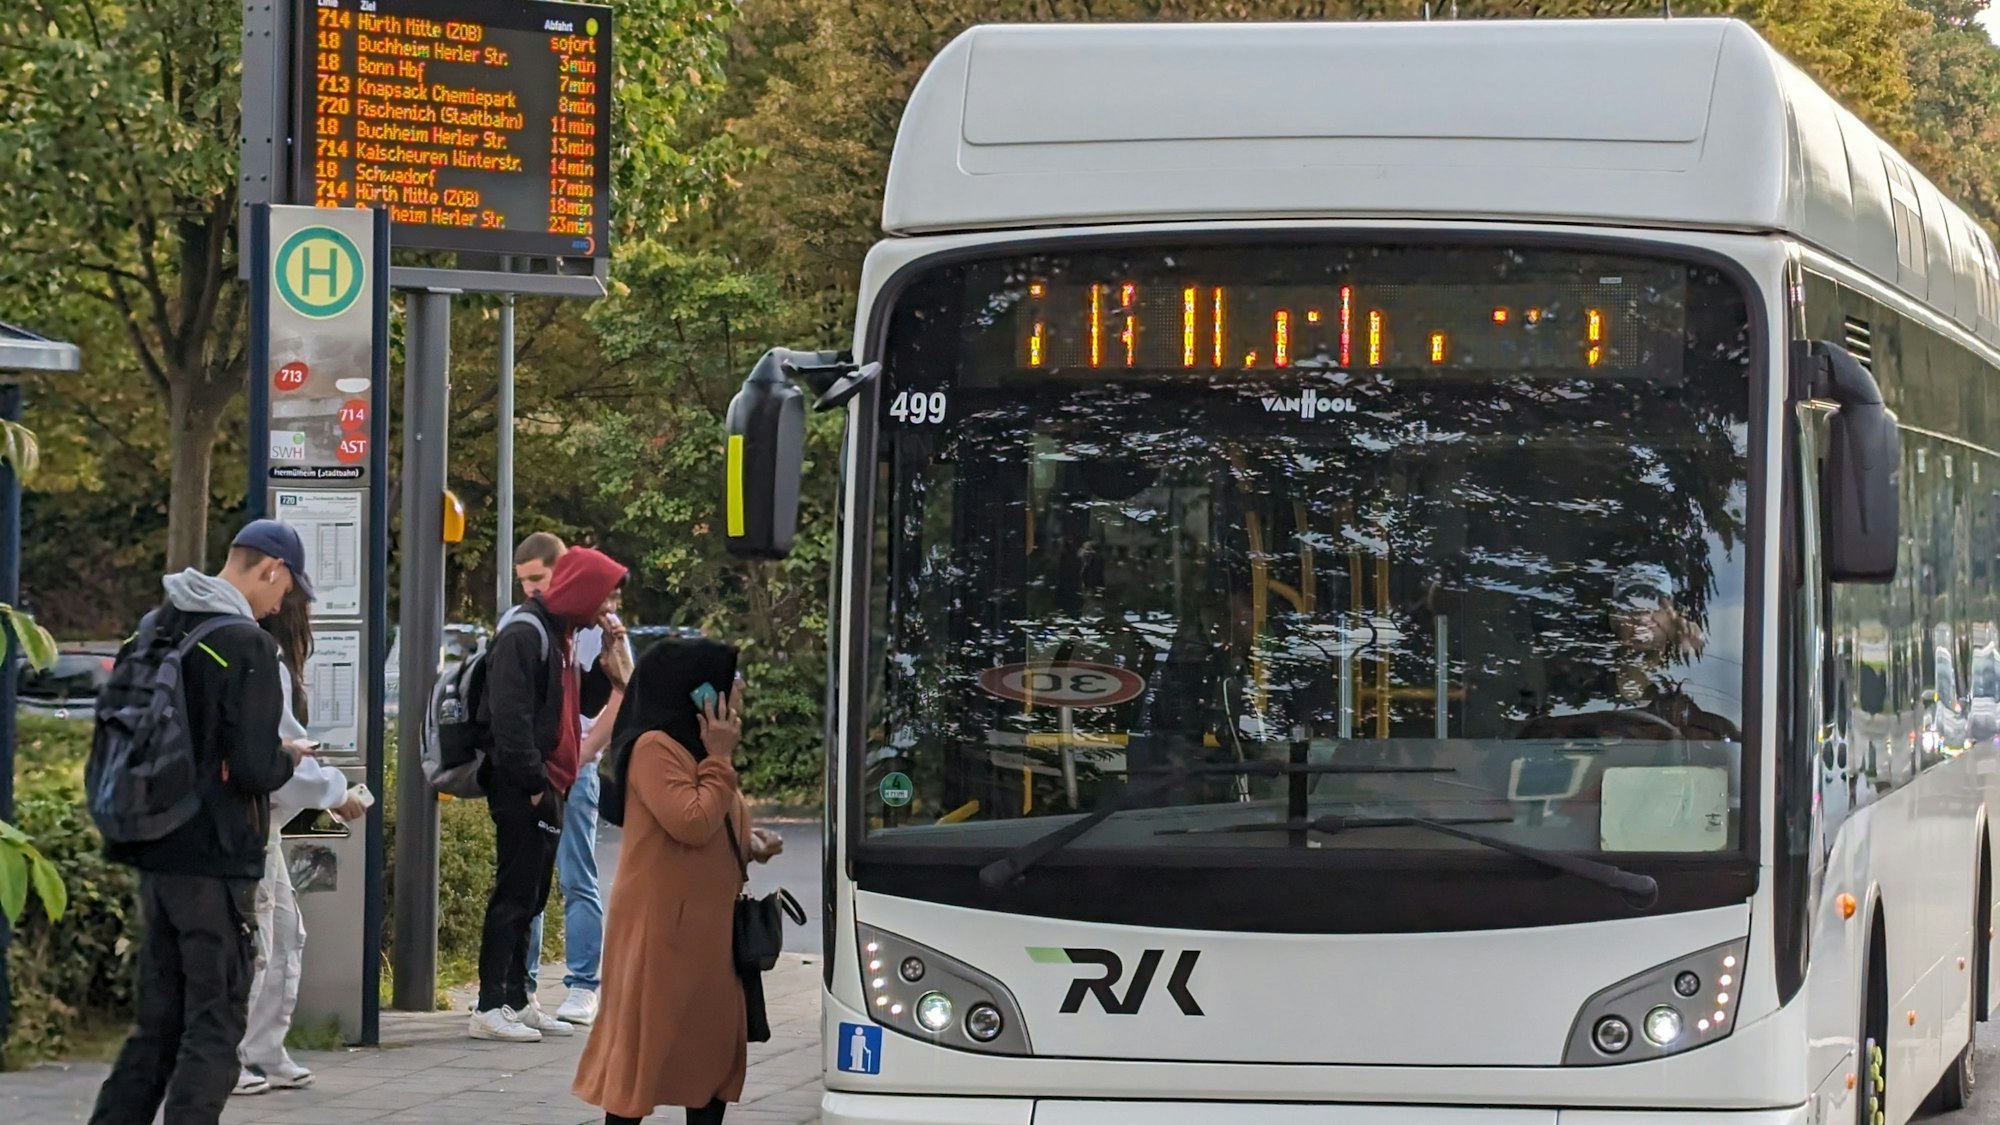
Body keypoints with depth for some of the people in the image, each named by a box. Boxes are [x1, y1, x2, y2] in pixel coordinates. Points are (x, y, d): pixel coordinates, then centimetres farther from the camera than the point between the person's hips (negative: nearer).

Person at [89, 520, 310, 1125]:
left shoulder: (152, 633, 9)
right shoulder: (247, 645, -14)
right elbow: (255, 767, -19)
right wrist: (289, 758, 1)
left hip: (154, 855, 7)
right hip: (216, 861, -7)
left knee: (157, 1022, 15)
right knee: (214, 1025, -1)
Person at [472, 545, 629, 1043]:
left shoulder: (558, 635, 18)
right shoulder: (524, 636, -14)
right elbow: (510, 717, -21)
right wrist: (533, 783, -21)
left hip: (544, 787, 10)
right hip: (521, 789, -10)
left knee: (530, 897, 13)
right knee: (515, 894, -9)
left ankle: (516, 1001, 18)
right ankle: (491, 1007, -8)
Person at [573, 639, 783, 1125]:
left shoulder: (695, 750, 17)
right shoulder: (654, 748, -14)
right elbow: (692, 823, -25)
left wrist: (751, 842, 8)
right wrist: (720, 757, -16)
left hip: (708, 925, 10)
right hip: (661, 926, -10)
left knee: (715, 1043, 9)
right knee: (645, 1041, -6)